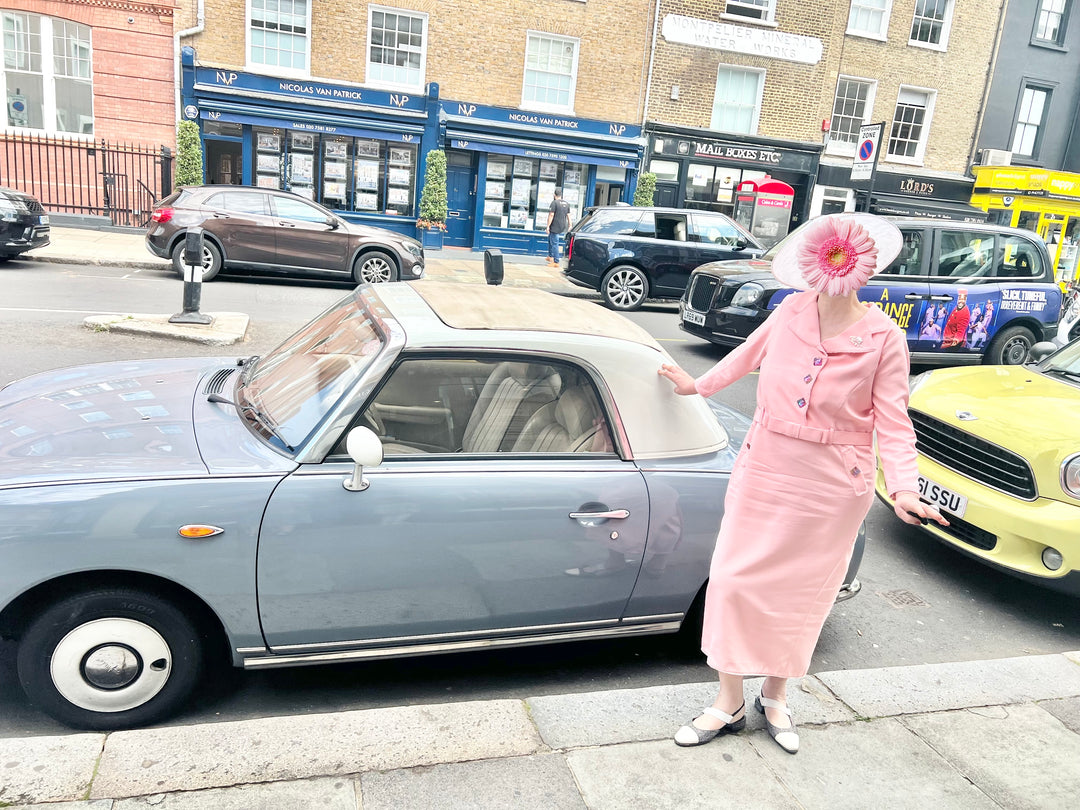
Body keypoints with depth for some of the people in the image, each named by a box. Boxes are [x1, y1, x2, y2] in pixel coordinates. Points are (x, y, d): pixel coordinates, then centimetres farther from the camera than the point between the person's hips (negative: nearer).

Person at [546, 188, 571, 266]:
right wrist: (570, 226, 17)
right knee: (550, 238, 26)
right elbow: (568, 215, 12)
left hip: (555, 227, -8)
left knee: (554, 243, -2)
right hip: (563, 227, 8)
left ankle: (556, 261, -1)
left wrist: (548, 226, -13)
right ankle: (550, 256, 29)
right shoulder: (567, 203, 9)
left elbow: (551, 215, -15)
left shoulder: (554, 202, -12)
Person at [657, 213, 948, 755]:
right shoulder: (790, 313, -3)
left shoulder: (884, 339, -9)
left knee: (800, 593, 11)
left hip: (832, 487, -2)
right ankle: (730, 702, 20)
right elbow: (748, 354, 16)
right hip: (764, 471, 2)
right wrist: (700, 384, 29)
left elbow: (893, 421, -7)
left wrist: (903, 487, -23)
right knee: (736, 580, 2)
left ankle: (775, 696, 35)